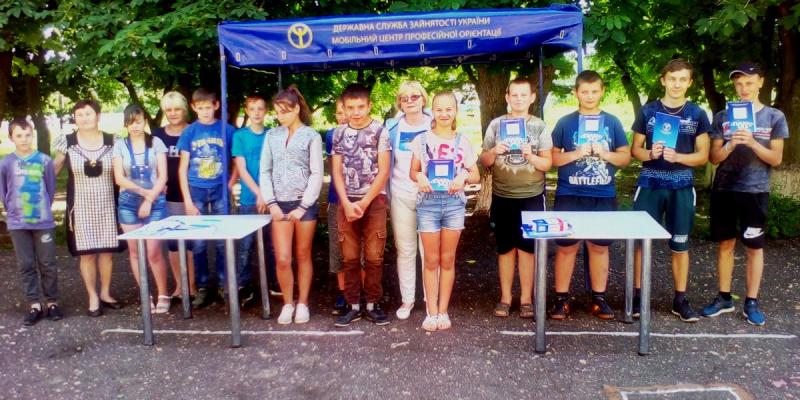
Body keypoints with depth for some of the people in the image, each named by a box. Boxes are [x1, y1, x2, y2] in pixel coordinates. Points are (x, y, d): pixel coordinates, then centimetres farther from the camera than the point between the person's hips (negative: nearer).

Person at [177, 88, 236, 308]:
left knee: (222, 240, 4)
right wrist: (187, 200, -4)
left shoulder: (227, 130, 0)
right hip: (196, 191, 1)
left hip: (220, 191, -1)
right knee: (198, 242, 5)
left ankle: (225, 285, 16)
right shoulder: (189, 132, 2)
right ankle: (203, 287, 17)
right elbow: (182, 168, 2)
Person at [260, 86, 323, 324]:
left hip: (305, 204, -2)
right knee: (282, 259, -2)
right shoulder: (272, 135, 9)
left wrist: (303, 206, -10)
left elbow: (317, 174, -4)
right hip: (280, 204, 2)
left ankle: (303, 303, 20)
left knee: (303, 256, 7)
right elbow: (265, 171, 7)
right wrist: (271, 203, -3)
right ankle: (288, 303, 16)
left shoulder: (311, 136, 0)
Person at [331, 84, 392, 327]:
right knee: (349, 257, 5)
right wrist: (347, 203, -7)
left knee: (374, 256, 1)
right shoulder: (339, 134, 7)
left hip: (374, 200, -2)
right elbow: (337, 172, 6)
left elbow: (383, 171, -6)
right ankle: (353, 305, 14)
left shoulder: (380, 131, -2)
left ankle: (372, 304, 12)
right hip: (347, 202, 3)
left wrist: (364, 203, -11)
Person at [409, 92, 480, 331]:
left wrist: (463, 177, -14)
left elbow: (476, 175, 8)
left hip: (454, 203, 1)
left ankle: (443, 311, 15)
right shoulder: (421, 140, 3)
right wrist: (420, 177, -15)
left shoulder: (463, 142, 6)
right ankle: (431, 312, 11)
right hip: (428, 203, -1)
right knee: (431, 260, 3)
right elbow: (412, 172, 8)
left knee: (447, 260, 6)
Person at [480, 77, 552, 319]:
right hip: (502, 197, 1)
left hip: (531, 197, -1)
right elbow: (484, 162, 5)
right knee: (505, 248, 7)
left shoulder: (539, 126, 2)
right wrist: (493, 152, -16)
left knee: (527, 248, 4)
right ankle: (505, 298, 17)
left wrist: (531, 156, -19)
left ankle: (526, 299, 14)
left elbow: (548, 164, 0)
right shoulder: (496, 124, 3)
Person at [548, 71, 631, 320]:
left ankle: (599, 298, 20)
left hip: (603, 197, 2)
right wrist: (577, 153, -14)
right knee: (566, 247, 2)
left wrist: (605, 154, -12)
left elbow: (626, 157, 6)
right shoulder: (565, 123, 2)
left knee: (600, 246, 9)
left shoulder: (612, 122, 6)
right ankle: (561, 298, 11)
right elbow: (553, 158, 1)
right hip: (569, 196, -1)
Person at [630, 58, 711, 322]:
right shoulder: (648, 111, 3)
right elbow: (635, 149, 6)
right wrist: (650, 154, -16)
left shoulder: (697, 114, 3)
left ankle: (680, 300, 18)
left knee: (680, 245, 7)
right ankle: (637, 295, 13)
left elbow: (703, 156, 2)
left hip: (681, 187, 1)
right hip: (650, 185, 0)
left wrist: (677, 157, -16)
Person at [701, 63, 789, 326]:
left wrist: (753, 144, -17)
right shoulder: (723, 116, 5)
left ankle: (751, 302, 13)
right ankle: (724, 298, 18)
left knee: (754, 246, 4)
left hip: (755, 191, -1)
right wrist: (730, 146, -17)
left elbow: (776, 159, -1)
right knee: (725, 244, 8)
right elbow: (714, 158, 3)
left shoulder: (774, 117, 2)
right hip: (724, 190, 2)